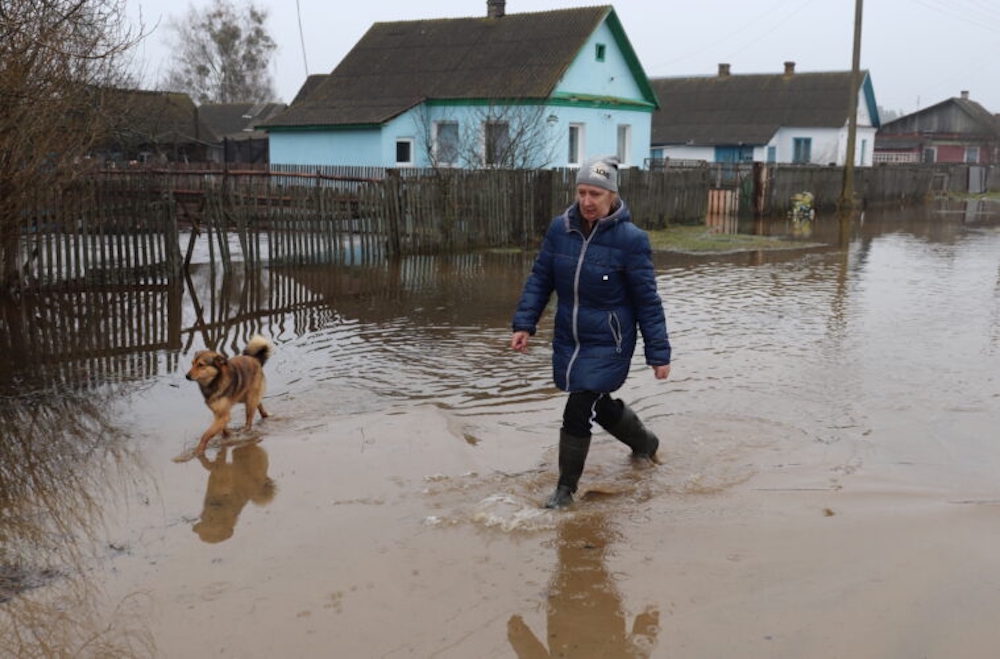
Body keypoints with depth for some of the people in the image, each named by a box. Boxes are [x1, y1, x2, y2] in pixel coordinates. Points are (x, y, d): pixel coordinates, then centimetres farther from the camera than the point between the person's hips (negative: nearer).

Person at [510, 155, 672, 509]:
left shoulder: (630, 239, -17)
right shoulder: (560, 228, -5)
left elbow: (647, 301, -12)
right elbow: (540, 279, 3)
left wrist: (658, 353, -9)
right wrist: (524, 324, -6)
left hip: (607, 345, -5)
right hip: (568, 340, 6)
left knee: (577, 413, -7)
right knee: (598, 404, 21)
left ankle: (565, 490, 14)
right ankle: (644, 442, 51)